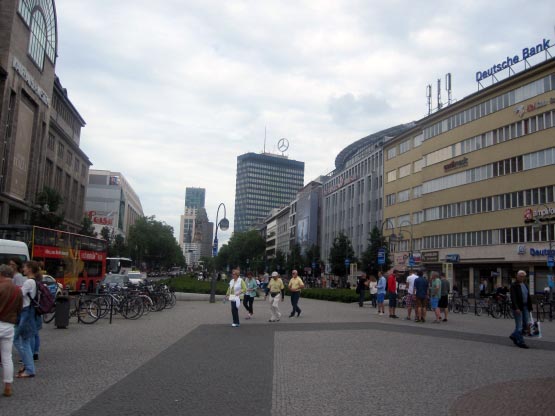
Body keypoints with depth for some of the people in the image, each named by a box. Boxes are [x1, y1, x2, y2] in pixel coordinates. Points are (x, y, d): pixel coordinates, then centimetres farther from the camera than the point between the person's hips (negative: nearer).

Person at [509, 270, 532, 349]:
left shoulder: (525, 284, 13)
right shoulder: (514, 285, -10)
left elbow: (528, 297, 17)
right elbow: (513, 298, -17)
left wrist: (529, 307, 11)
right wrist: (516, 308, -24)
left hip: (525, 307, 8)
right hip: (518, 307, -8)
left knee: (526, 324, 9)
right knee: (519, 325, -2)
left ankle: (514, 336, 26)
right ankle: (520, 342, 6)